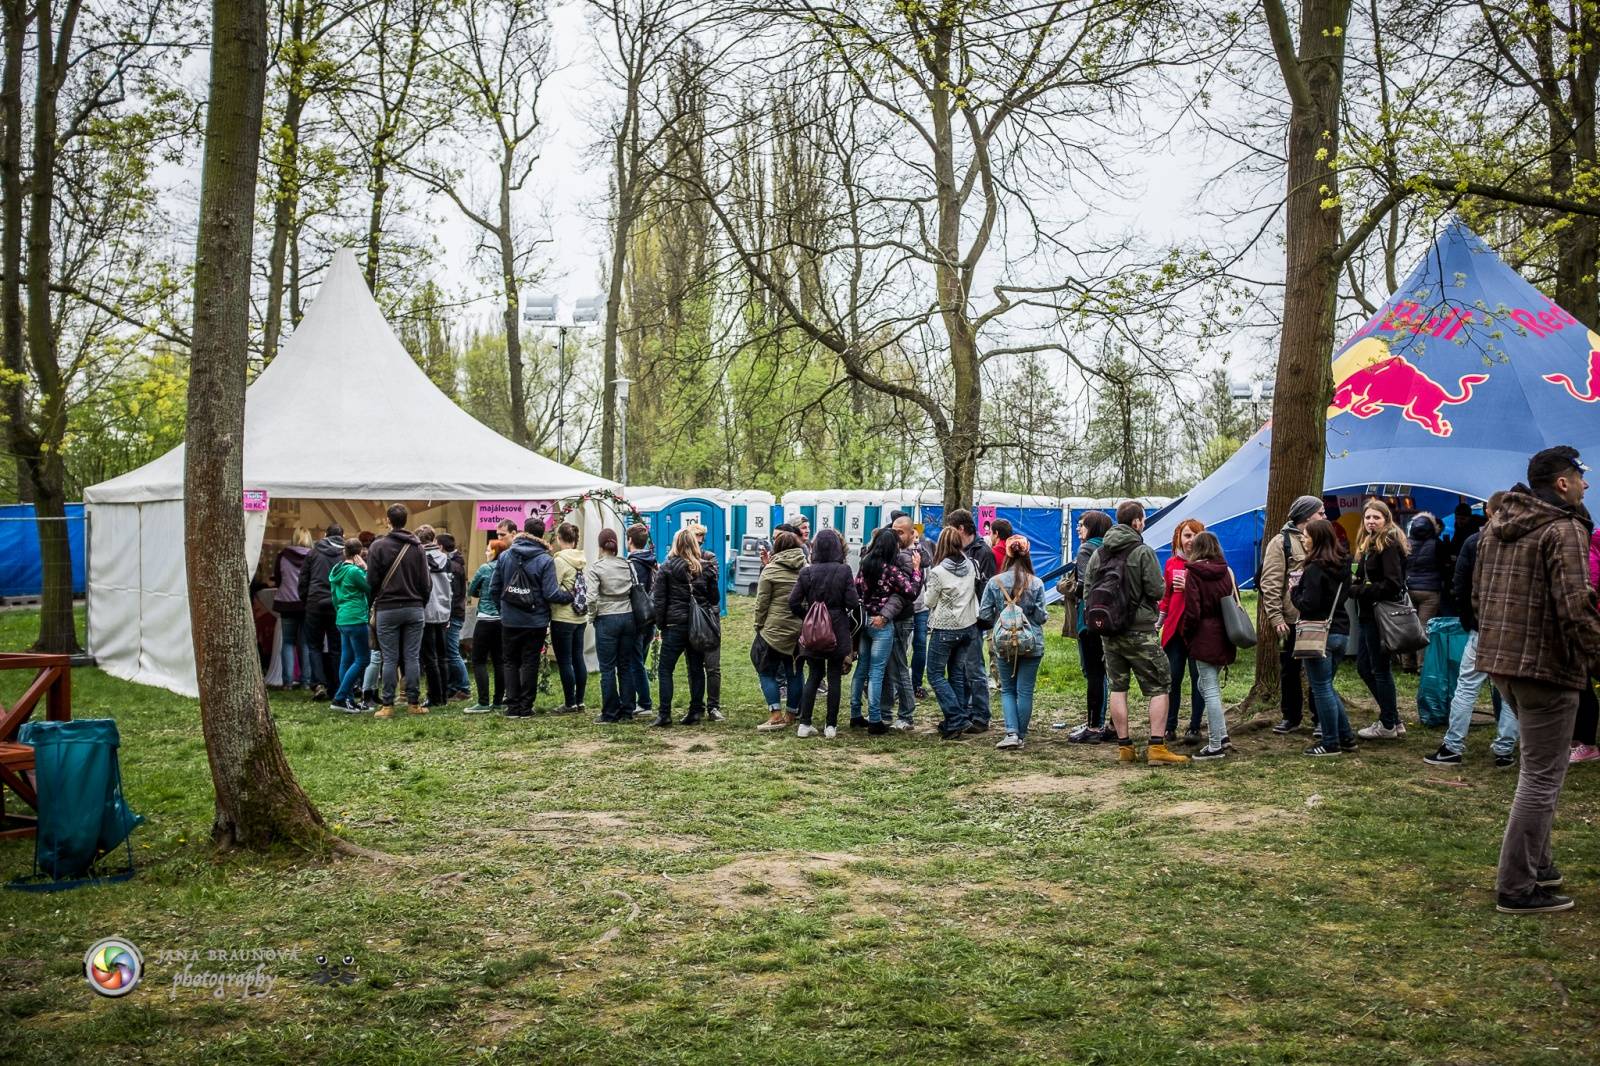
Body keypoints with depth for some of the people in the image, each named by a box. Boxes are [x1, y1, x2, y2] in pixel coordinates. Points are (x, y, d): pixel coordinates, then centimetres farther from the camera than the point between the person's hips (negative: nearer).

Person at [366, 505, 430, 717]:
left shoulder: (378, 546, -6)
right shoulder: (417, 546, 1)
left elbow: (372, 580, -5)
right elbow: (425, 581, 2)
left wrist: (375, 603, 12)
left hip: (387, 609, -2)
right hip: (414, 608, 2)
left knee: (390, 659, 2)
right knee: (412, 657, 5)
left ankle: (387, 705, 3)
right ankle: (414, 703, 7)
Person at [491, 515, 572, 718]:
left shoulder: (505, 556, -1)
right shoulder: (545, 560, -11)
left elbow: (494, 590, 4)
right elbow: (551, 593, -15)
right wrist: (571, 596, 0)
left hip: (509, 621, 2)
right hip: (535, 622, -2)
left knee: (511, 662, 12)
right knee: (530, 663, 7)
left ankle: (512, 706, 10)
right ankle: (525, 707, 8)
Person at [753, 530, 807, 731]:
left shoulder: (770, 571, -7)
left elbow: (762, 603, -6)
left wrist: (758, 626, 5)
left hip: (775, 630, -5)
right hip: (801, 630, 5)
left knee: (767, 671, 3)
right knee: (794, 672, 12)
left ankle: (775, 715, -7)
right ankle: (792, 714, 19)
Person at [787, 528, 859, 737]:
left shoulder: (807, 571, -4)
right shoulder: (844, 571, -9)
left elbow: (793, 602, -5)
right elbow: (852, 603, -11)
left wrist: (805, 617, 11)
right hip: (838, 632, -2)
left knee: (813, 676, 13)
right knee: (834, 677, 7)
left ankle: (804, 724, 9)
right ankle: (831, 726, 10)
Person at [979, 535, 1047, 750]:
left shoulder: (995, 582, -5)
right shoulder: (1036, 583, -7)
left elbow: (984, 613, -4)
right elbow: (1041, 615, -6)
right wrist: (1046, 616, 17)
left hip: (1003, 643, 1)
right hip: (1031, 643, 0)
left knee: (1007, 689, 11)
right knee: (1025, 691, 8)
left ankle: (1011, 733, -4)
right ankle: (1021, 736, 14)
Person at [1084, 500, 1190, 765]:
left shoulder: (1098, 554, 6)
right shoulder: (1143, 552, -11)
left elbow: (1088, 592, 6)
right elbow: (1156, 591, -12)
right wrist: (1140, 594, 9)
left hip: (1109, 632, 5)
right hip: (1141, 631, -5)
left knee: (1118, 688, 11)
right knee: (1158, 688, 3)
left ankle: (1124, 747, 13)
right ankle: (1157, 747, -2)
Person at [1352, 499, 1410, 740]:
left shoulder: (1389, 544, -12)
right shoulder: (1368, 545, 16)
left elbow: (1391, 584, -19)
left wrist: (1358, 591, -17)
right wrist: (1355, 588, -3)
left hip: (1382, 613, -10)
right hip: (1368, 614, 10)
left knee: (1380, 669, -1)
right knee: (1363, 666, 13)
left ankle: (1389, 725, 9)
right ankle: (1392, 719, 22)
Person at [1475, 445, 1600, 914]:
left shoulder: (1496, 526, 12)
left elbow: (1478, 594, 18)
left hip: (1499, 660, 9)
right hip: (1546, 665, -9)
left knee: (1540, 766, 23)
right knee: (1541, 777, -1)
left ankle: (1537, 864, 31)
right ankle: (1517, 888, 4)